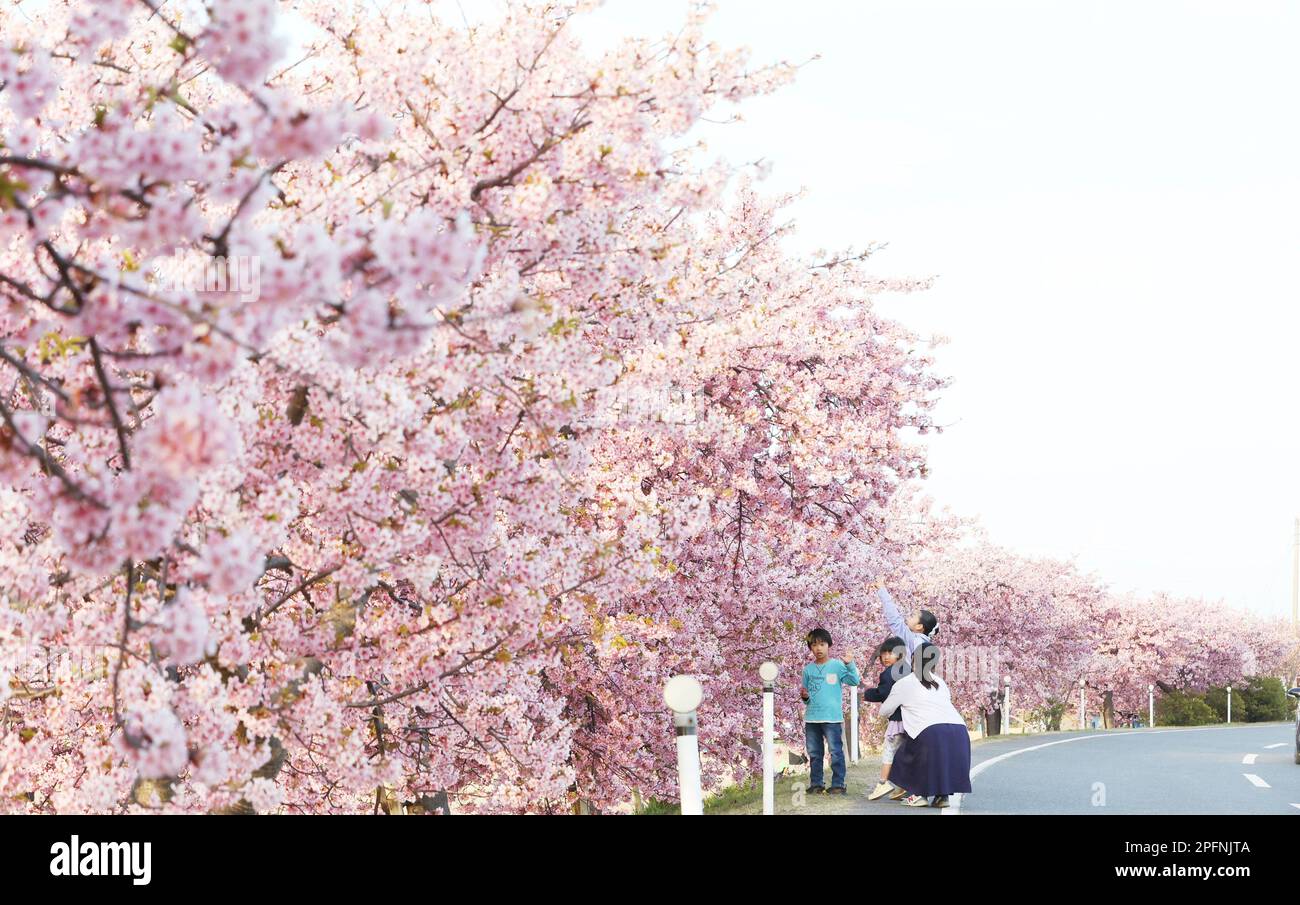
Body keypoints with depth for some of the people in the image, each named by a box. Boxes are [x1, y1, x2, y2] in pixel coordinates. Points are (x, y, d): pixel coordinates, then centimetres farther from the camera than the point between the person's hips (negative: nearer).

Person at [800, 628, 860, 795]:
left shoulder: (837, 666, -2)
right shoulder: (808, 669, 10)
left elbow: (854, 681, -11)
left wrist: (849, 664, -24)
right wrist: (805, 697, -5)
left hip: (832, 717, -4)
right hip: (812, 717, 4)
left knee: (836, 752, -5)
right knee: (814, 753, 10)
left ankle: (838, 784, -1)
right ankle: (816, 784, 19)